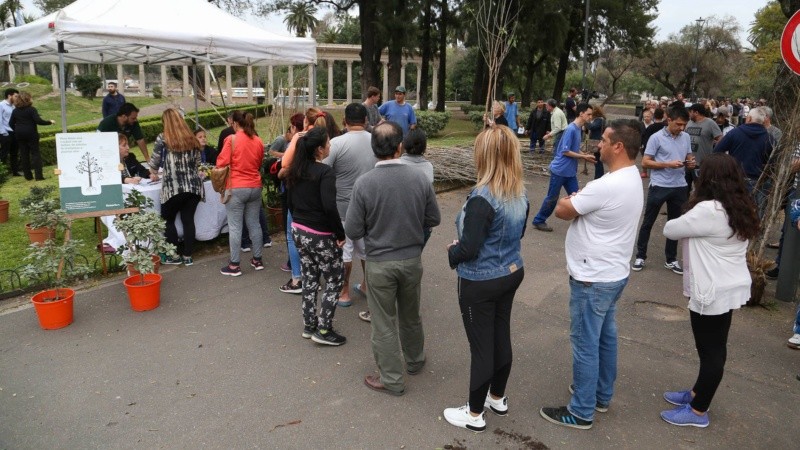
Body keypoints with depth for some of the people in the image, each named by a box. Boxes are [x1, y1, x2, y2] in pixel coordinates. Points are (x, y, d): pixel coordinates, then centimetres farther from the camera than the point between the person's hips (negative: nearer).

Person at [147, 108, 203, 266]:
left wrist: (154, 172, 27)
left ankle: (174, 256, 15)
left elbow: (154, 164, 5)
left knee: (168, 220, 12)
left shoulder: (162, 139, -2)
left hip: (173, 187, -4)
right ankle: (188, 256, 13)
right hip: (194, 186, 4)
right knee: (188, 220, 9)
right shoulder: (191, 139, 10)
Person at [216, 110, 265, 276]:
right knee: (254, 224, 13)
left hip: (236, 188, -5)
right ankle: (257, 260, 22)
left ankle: (234, 265, 5)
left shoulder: (231, 139, -11)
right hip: (255, 187, 5)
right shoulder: (258, 141, 5)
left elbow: (222, 163, -10)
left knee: (235, 227, 1)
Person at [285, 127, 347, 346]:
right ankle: (323, 330, 8)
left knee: (310, 278, 18)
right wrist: (340, 233, -18)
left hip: (298, 231, 8)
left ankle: (309, 326, 27)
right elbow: (329, 207, -28)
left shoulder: (296, 171, 6)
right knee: (335, 279, 6)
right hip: (320, 235, -8)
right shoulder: (325, 172, -19)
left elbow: (290, 202, 13)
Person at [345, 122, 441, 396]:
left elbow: (353, 231, -13)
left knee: (384, 324, 12)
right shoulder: (420, 178, -11)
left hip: (380, 263, -3)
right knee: (411, 316, 24)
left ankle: (392, 379, 24)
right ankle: (415, 361, 45)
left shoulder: (364, 183, -18)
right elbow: (434, 219, 0)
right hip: (412, 260, 3)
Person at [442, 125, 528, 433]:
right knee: (501, 337, 21)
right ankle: (498, 399, 40)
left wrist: (451, 251, -5)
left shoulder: (482, 197, -26)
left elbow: (469, 249, -25)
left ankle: (475, 414, 23)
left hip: (481, 282, -8)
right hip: (512, 273, 8)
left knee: (481, 346, 6)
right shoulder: (521, 192, -1)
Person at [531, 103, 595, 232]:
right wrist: (584, 157, -15)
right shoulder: (571, 129, -19)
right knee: (552, 198, 4)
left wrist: (586, 155, 1)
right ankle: (539, 221, 18)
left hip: (571, 171, 8)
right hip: (560, 170, -8)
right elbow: (565, 151, -21)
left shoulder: (578, 129, 9)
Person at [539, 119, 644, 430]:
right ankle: (602, 395, 38)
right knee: (605, 337, 21)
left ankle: (581, 412, 15)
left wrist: (569, 199, 2)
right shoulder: (631, 179, 6)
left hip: (593, 279, -10)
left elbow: (561, 210, -17)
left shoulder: (607, 186, -28)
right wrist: (577, 201, -6)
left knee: (585, 344, 2)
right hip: (613, 273, 10)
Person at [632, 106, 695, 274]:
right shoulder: (656, 138, -9)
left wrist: (691, 163, -6)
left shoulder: (686, 138, 7)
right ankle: (640, 256, 17)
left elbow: (689, 158, 18)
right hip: (659, 186, -5)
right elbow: (645, 162, -10)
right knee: (648, 222, 4)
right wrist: (668, 164, -19)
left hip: (680, 187, 5)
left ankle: (671, 259, 24)